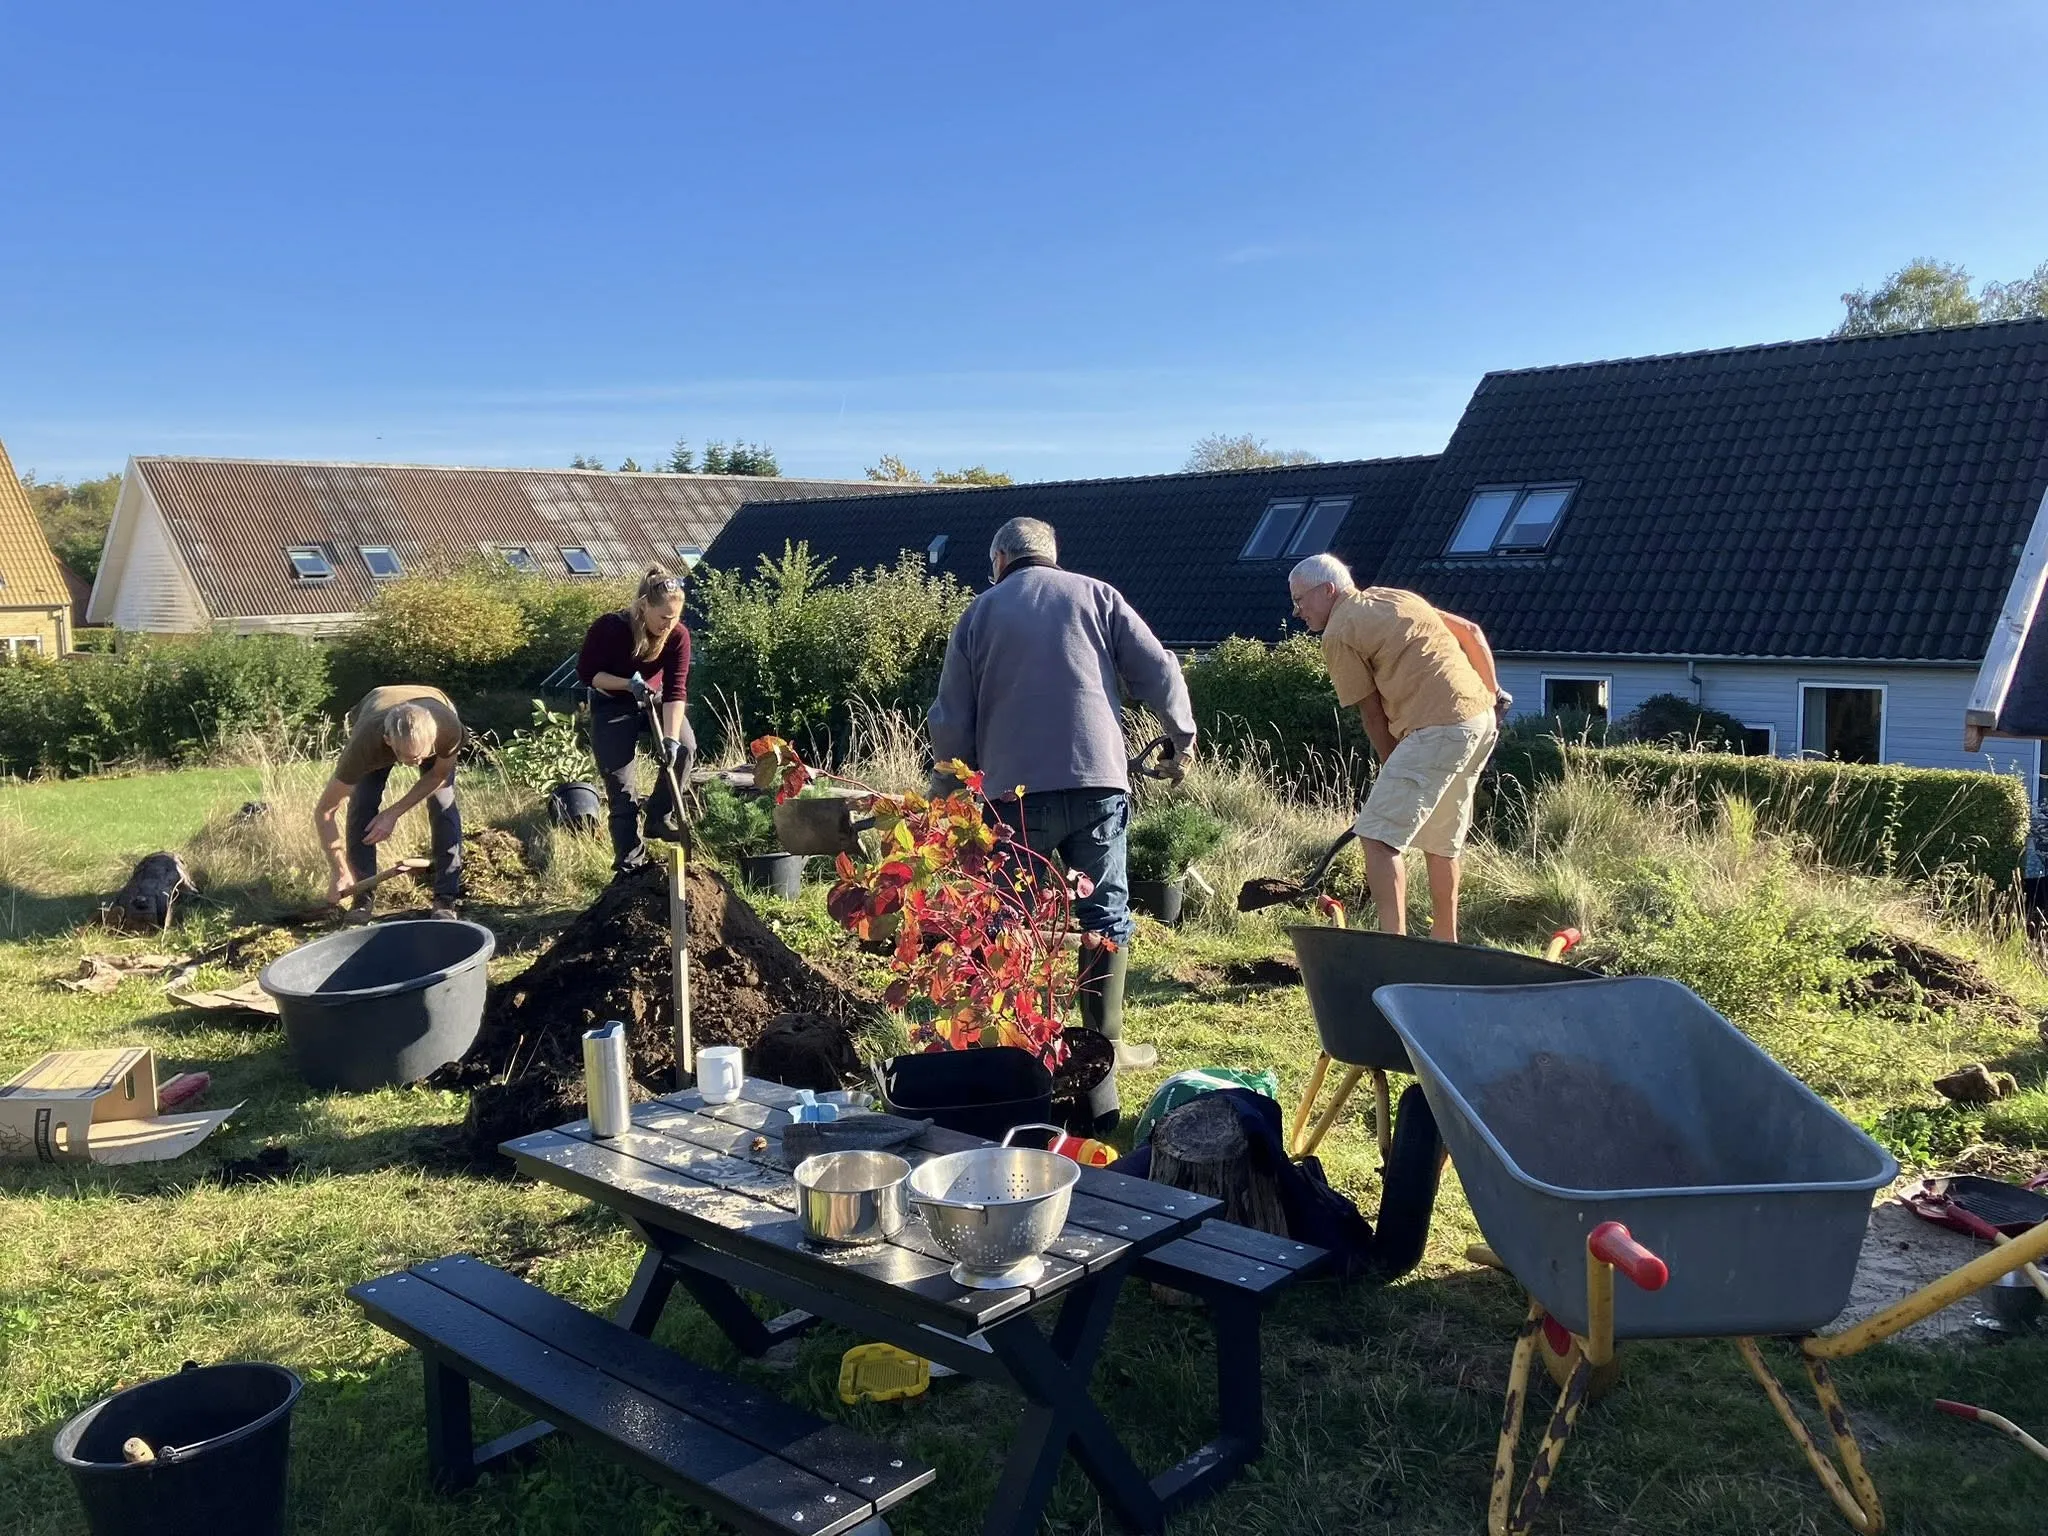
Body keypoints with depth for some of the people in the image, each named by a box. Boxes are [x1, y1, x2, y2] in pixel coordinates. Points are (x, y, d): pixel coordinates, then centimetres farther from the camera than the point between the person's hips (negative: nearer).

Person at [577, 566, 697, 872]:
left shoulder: (678, 636, -23)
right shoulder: (609, 628, -28)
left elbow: (675, 691, -25)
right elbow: (586, 673, -17)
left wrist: (670, 737, -36)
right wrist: (628, 683, -32)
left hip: (655, 700, 2)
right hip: (612, 705, -2)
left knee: (685, 747, -23)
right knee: (621, 786, -7)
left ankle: (660, 817, -3)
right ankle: (630, 861, 1)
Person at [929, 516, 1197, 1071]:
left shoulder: (980, 613, 12)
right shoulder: (1096, 595, 11)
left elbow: (951, 718, 9)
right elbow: (1159, 672, 4)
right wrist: (1182, 735, 19)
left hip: (1015, 788, 0)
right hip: (1097, 781, 0)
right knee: (1104, 912, 8)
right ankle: (1105, 1041, 9)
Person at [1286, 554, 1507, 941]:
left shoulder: (1339, 635, -3)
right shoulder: (1393, 596, 21)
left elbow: (1373, 714, -1)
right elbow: (1471, 631, 21)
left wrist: (1395, 772, 9)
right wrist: (1492, 693, 26)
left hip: (1438, 730, -9)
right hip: (1482, 719, 9)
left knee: (1378, 836, -11)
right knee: (1441, 838, 22)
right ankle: (1445, 939, 32)